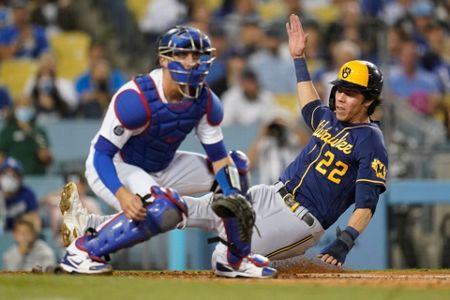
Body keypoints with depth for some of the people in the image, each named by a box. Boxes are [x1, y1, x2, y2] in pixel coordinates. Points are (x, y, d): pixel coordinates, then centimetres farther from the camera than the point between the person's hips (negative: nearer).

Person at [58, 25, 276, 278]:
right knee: (165, 210, -35)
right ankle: (82, 250, -24)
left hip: (162, 168, 8)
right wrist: (122, 194, -47)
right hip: (113, 168, -8)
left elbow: (219, 158, -6)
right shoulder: (136, 99, -31)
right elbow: (102, 154, -30)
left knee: (233, 169, 0)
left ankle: (236, 259, 9)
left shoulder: (206, 102, -11)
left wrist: (235, 201, -22)